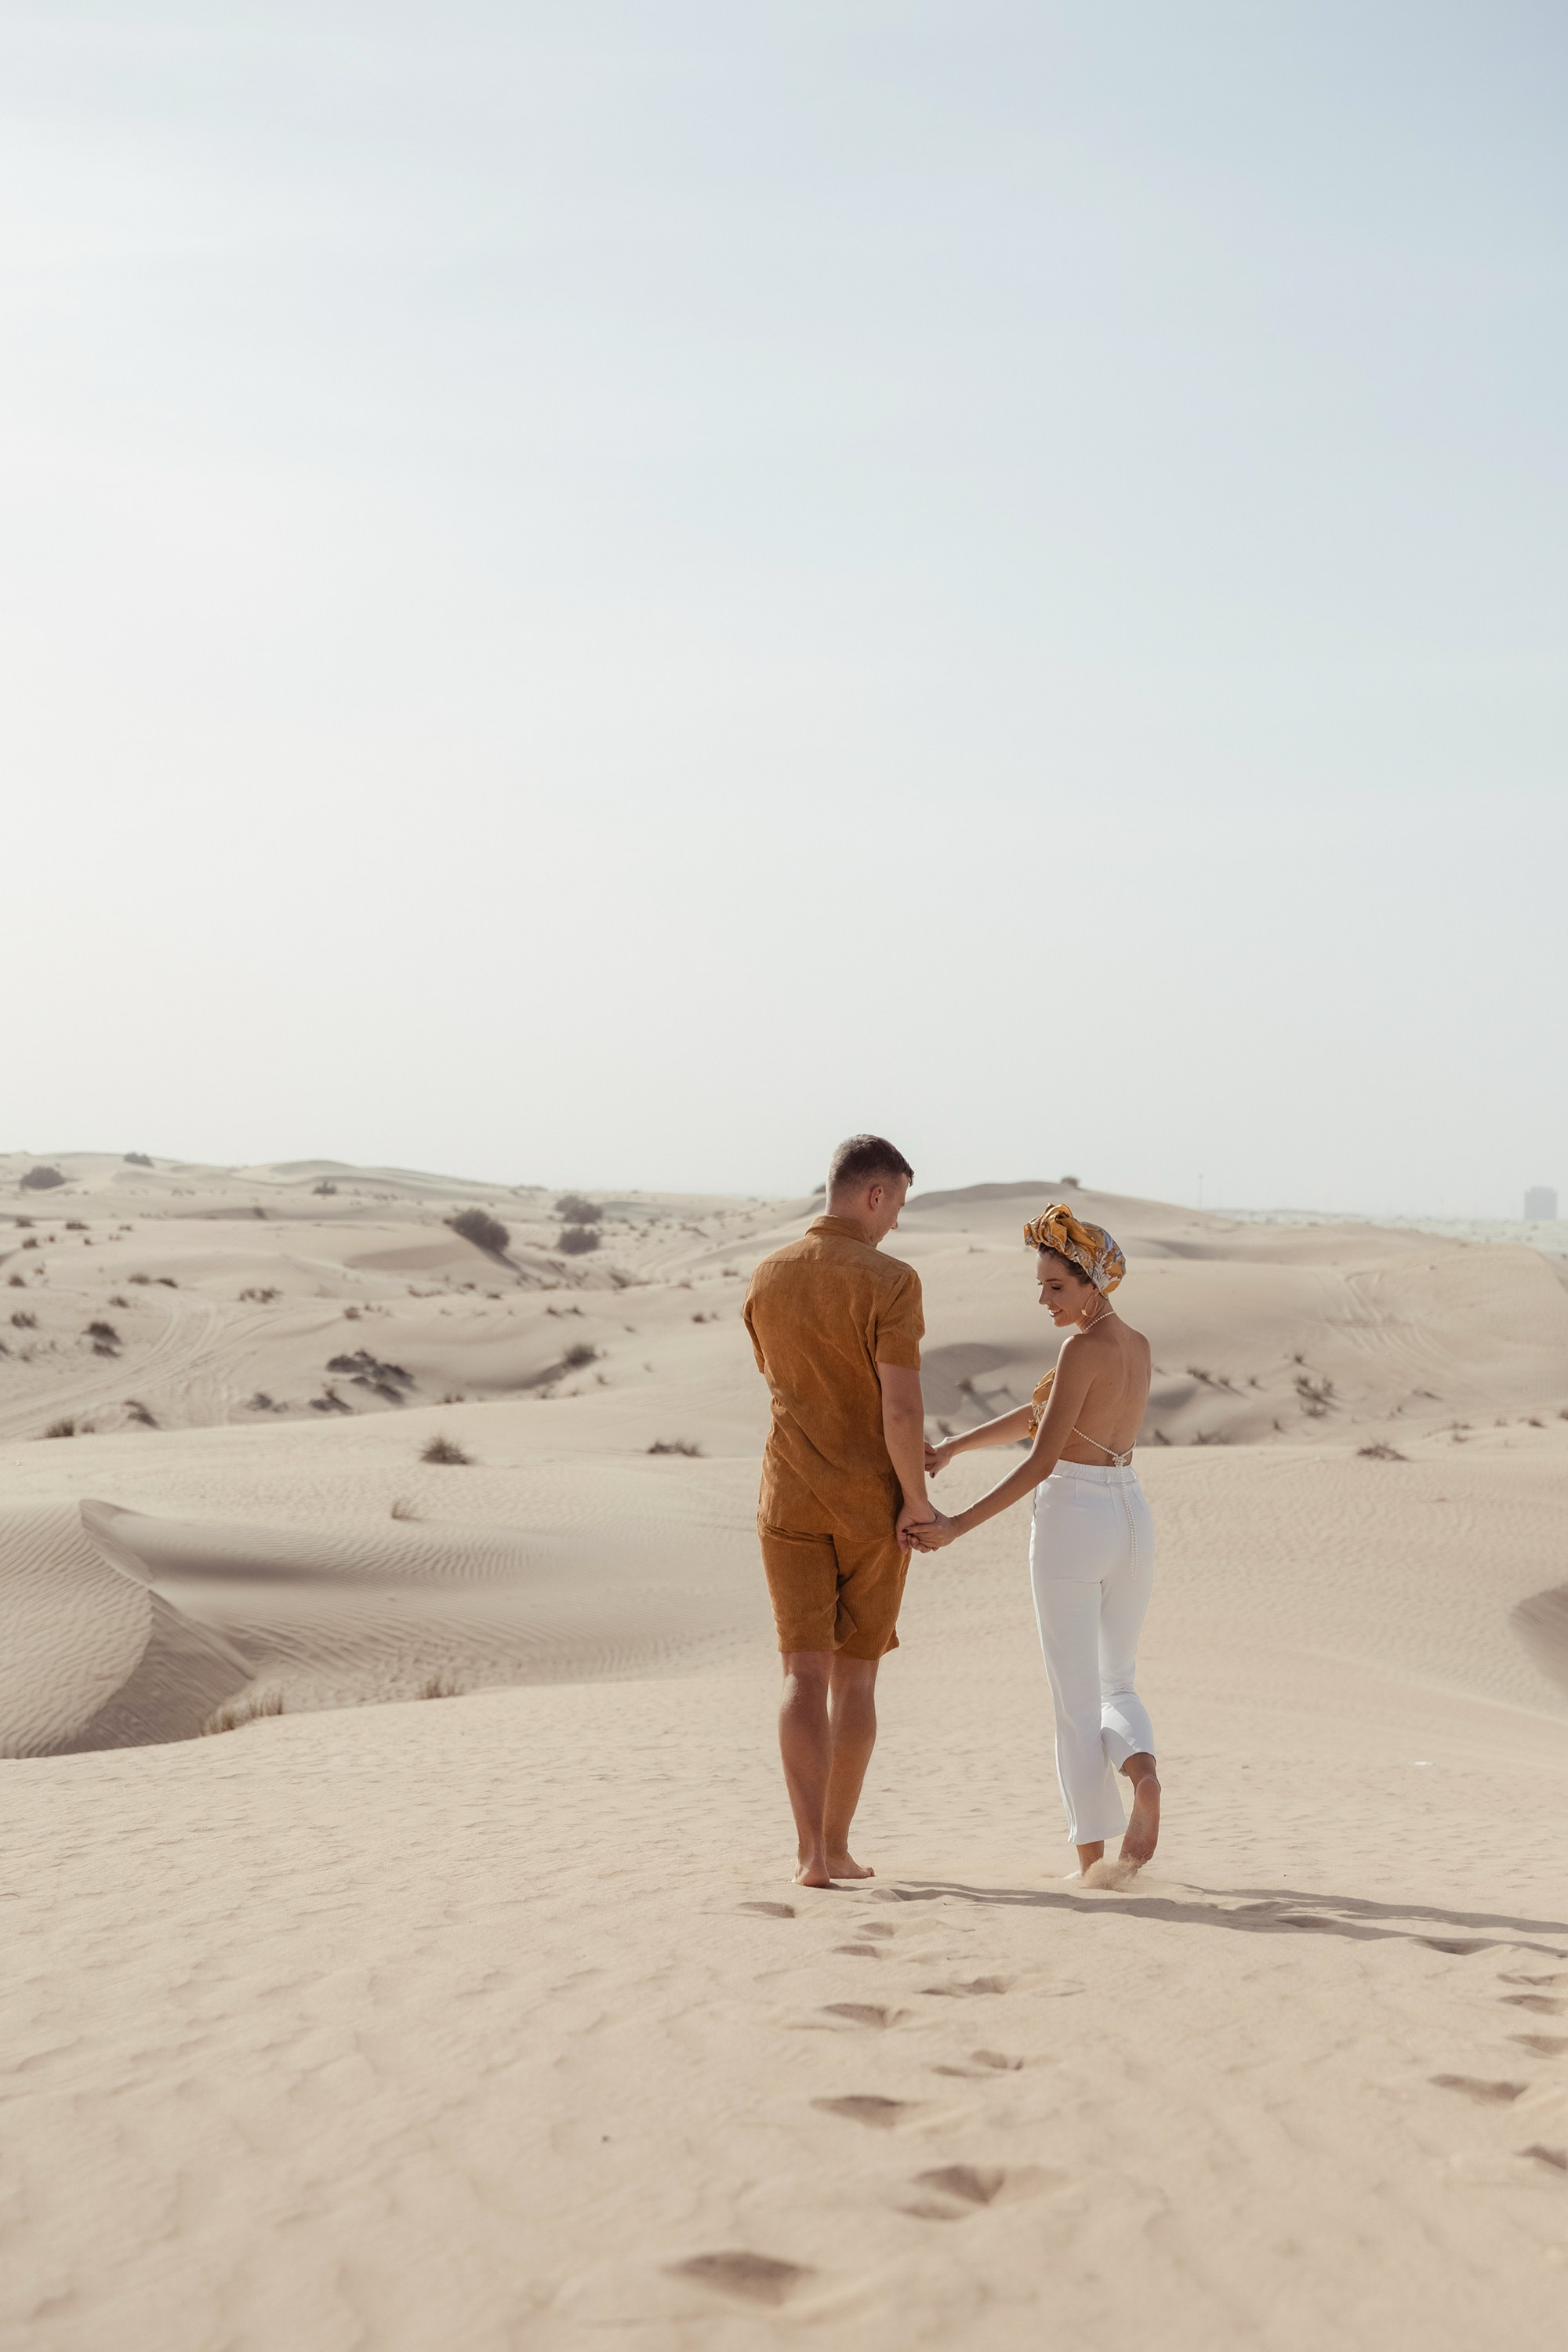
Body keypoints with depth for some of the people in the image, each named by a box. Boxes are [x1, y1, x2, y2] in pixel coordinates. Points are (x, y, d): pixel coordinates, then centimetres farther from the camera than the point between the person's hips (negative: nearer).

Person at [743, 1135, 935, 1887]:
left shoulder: (767, 1277, 3)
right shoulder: (890, 1282, -15)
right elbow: (901, 1408, -21)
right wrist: (916, 1501, -7)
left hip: (791, 1500, 3)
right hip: (873, 1503, -3)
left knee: (805, 1675, 1)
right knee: (856, 1677, 10)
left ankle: (812, 1852, -10)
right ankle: (835, 1845, 16)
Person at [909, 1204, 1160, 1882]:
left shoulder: (1082, 1348, -15)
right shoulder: (1137, 1346, 10)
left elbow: (1042, 1461, -19)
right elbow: (1044, 1413, 14)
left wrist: (957, 1526, -17)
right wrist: (954, 1447, 12)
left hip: (1071, 1521, -7)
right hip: (1132, 1519, 7)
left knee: (1076, 1703, 3)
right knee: (1114, 1687, 19)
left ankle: (1092, 1858, 5)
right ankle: (1141, 1769, -13)